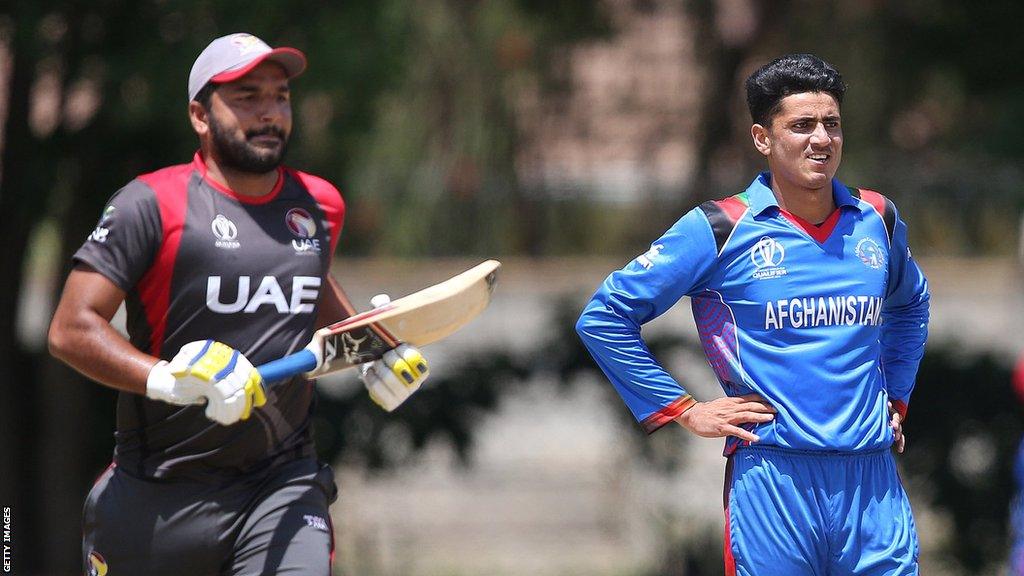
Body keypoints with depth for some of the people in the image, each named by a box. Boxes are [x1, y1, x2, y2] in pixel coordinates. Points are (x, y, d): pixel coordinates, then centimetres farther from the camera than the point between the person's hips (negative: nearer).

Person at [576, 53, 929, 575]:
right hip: (773, 478, -4)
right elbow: (603, 316, 0)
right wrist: (683, 412, -1)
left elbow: (910, 303, 35)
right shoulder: (721, 229, -2)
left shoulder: (877, 220, 12)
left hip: (872, 480, 4)